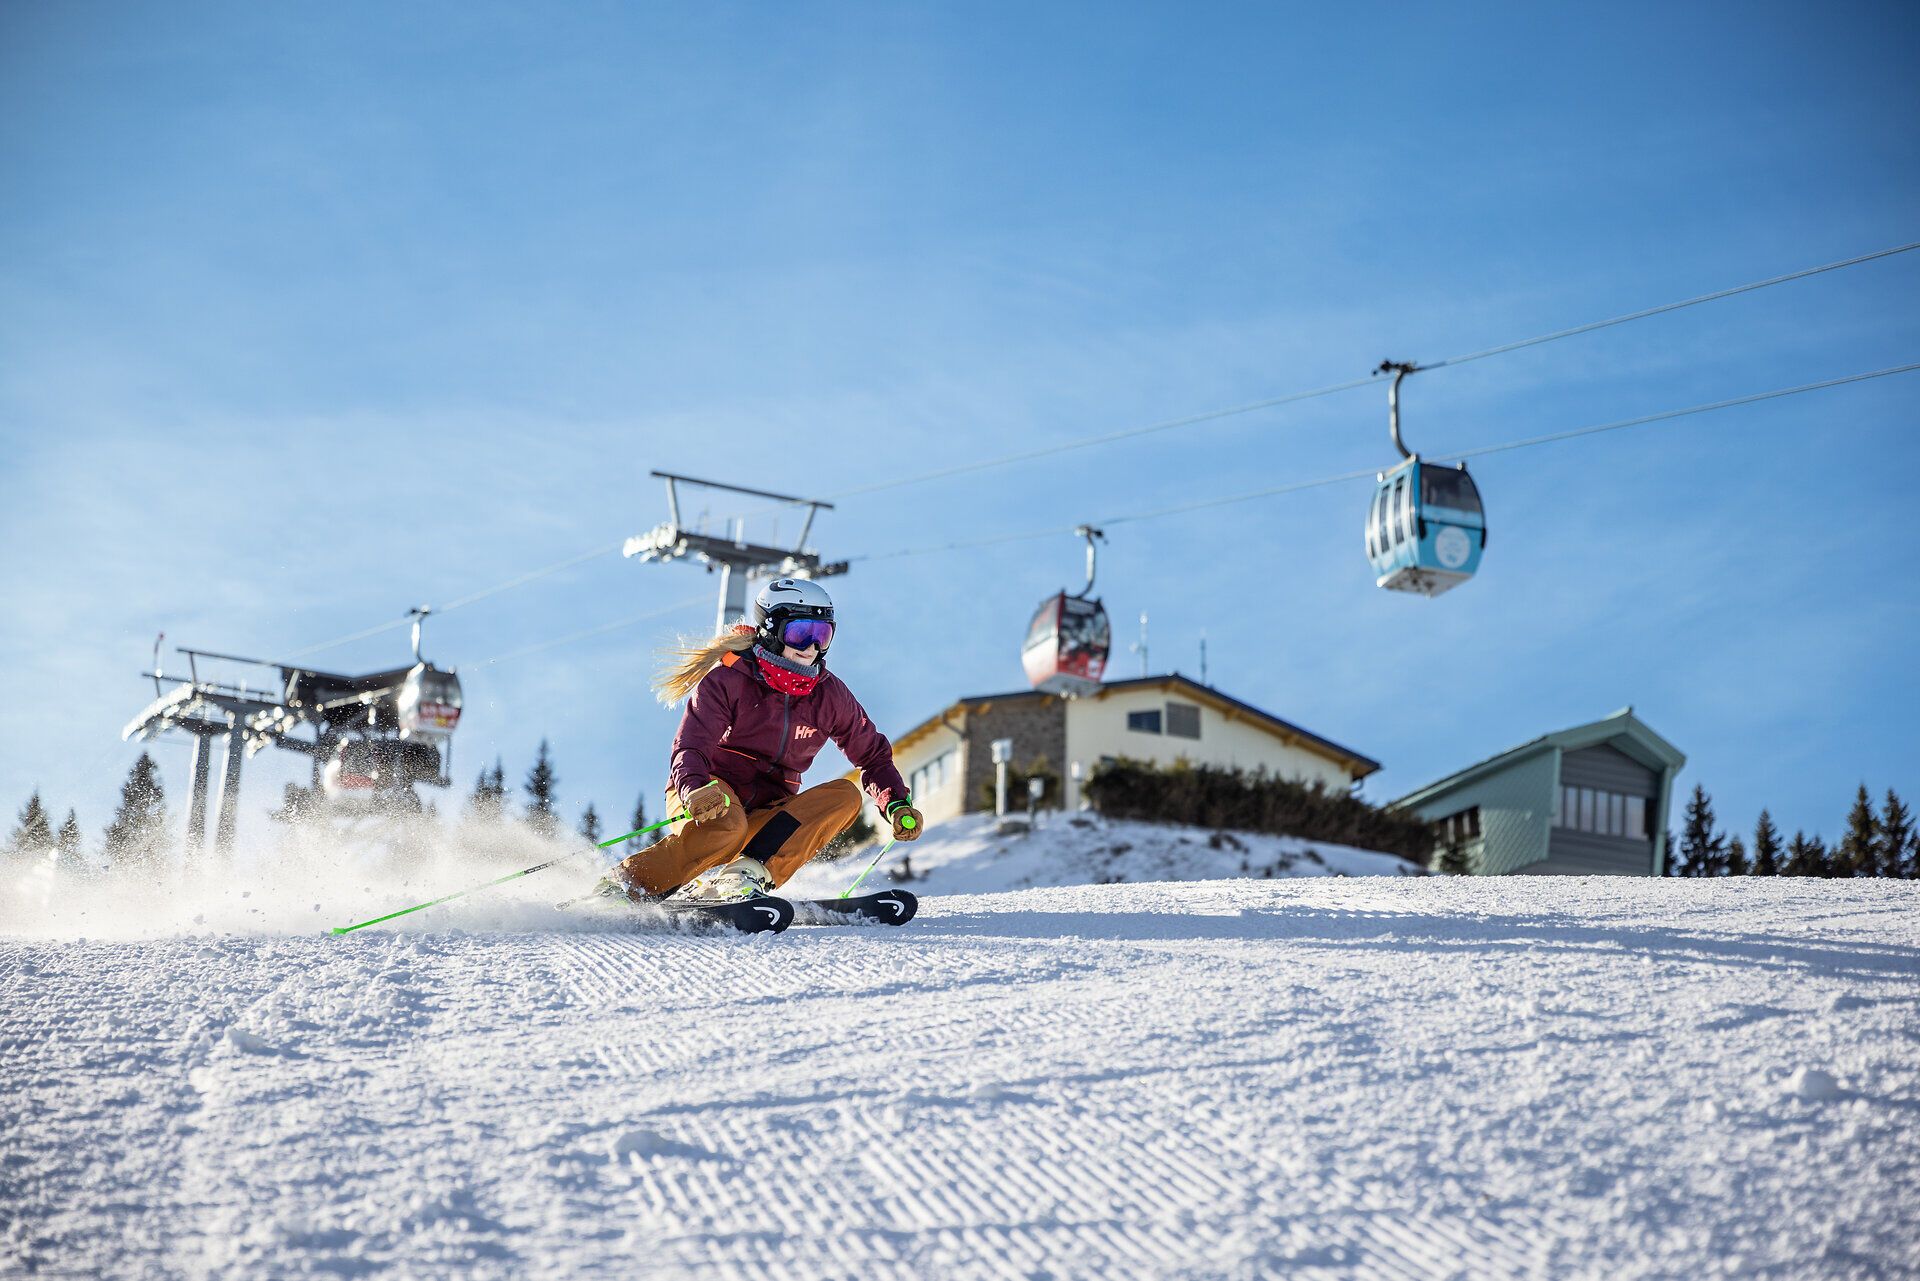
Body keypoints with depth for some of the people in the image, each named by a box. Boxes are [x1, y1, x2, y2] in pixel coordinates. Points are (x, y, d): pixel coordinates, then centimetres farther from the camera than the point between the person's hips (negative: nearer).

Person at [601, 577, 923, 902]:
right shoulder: (727, 679, -12)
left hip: (766, 815, 5)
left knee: (845, 794, -21)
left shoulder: (829, 695, 0)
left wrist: (897, 804, -9)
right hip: (713, 792, -4)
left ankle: (750, 874, -35)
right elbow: (689, 750, -21)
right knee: (727, 825, -40)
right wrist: (696, 790, -44)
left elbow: (873, 755, 10)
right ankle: (623, 885, -25)